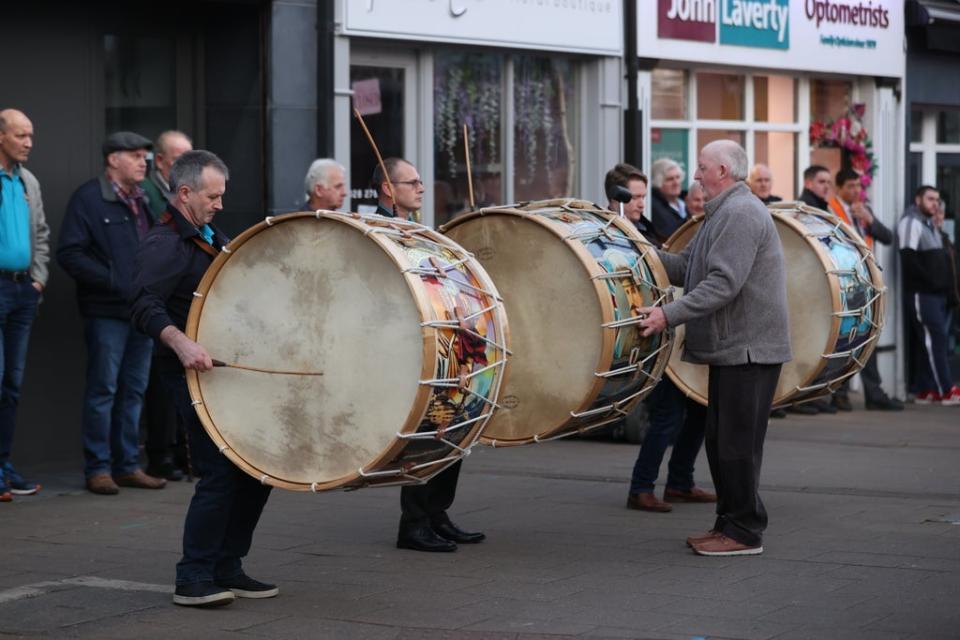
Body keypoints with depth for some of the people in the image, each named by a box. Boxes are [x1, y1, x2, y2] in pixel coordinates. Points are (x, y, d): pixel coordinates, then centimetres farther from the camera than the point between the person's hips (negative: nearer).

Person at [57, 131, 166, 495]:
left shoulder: (143, 200, 15)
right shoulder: (89, 198, -6)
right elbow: (69, 253, -13)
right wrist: (113, 282, -17)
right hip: (106, 311, -7)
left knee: (134, 390, 11)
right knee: (103, 390, -2)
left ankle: (127, 465, 18)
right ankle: (98, 468, 4)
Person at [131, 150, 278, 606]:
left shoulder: (213, 239, 19)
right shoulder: (164, 244, -11)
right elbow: (145, 305, -26)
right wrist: (181, 342, -41)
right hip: (195, 375, -9)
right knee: (221, 472, -14)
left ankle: (227, 569, 19)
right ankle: (194, 580, -7)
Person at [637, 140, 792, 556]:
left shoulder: (740, 214, -17)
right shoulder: (724, 213, 18)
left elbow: (723, 284, -25)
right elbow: (686, 266, 16)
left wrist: (669, 314, -27)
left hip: (748, 348, -11)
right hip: (730, 347, 11)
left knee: (737, 442, -5)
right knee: (721, 439, 15)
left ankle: (744, 532, 2)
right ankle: (729, 522, 22)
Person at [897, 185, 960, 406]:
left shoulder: (930, 225, 22)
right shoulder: (911, 222, -8)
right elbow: (908, 259, -18)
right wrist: (930, 281, -18)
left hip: (936, 292, 9)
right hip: (921, 293, -9)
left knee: (929, 341, 6)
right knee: (936, 338, -13)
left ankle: (926, 391, 7)